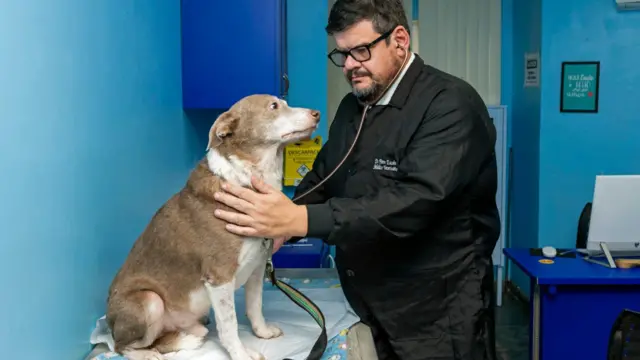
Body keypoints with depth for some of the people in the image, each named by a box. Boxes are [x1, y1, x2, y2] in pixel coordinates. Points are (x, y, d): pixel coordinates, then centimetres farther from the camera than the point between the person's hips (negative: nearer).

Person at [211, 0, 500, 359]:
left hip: (437, 315, -6)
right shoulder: (352, 106, 8)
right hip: (367, 305, 7)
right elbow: (323, 179, 14)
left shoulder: (451, 104, -17)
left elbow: (416, 199, -30)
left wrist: (300, 220, -36)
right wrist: (278, 225, -7)